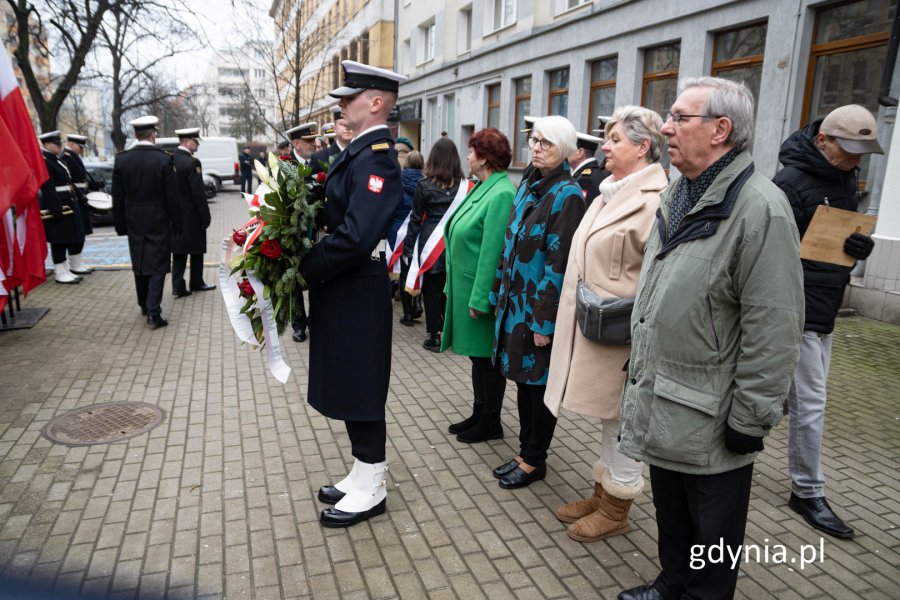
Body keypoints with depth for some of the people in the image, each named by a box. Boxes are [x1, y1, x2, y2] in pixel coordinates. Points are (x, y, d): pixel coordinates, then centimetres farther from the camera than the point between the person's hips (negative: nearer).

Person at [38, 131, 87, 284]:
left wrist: (74, 201, 18)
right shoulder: (44, 161, -14)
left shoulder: (57, 159, 17)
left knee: (76, 236, 17)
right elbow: (48, 188, -21)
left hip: (69, 204, 10)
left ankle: (76, 264, 32)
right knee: (60, 240, -3)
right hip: (57, 207, -10)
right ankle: (60, 272, 4)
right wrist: (57, 208, -24)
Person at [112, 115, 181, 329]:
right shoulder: (164, 159, -12)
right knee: (157, 266, 1)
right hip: (158, 221, -4)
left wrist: (120, 225, 11)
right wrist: (177, 224, -1)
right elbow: (172, 196, -11)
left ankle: (144, 305, 34)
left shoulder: (121, 159, -1)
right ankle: (153, 313, -4)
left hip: (133, 221, 4)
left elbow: (118, 197, 2)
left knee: (139, 263, 18)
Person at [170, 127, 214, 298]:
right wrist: (206, 217, -12)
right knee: (196, 249, 10)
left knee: (178, 250, 10)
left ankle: (178, 286, 8)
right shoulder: (192, 162, -18)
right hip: (191, 215, -6)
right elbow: (198, 193, -19)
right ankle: (196, 283, 21)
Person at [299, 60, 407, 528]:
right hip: (342, 287, 10)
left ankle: (370, 490, 21)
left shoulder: (376, 157, -18)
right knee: (348, 387, 18)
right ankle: (362, 475, 34)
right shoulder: (358, 150, 13)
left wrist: (306, 268, -17)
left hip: (356, 293, -10)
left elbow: (356, 235, -27)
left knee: (359, 391, 3)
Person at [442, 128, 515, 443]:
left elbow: (492, 251, -23)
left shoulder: (501, 195, -19)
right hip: (466, 286, 9)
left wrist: (479, 298, -23)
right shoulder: (482, 188, 12)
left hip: (482, 290, -9)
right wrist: (456, 286, 16)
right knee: (477, 354, 17)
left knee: (488, 356, 4)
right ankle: (479, 413, 31)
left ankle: (491, 423, 19)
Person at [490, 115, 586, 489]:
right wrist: (499, 295, 13)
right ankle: (526, 451, 30)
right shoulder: (527, 186, 10)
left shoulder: (567, 194, -14)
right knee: (523, 377, 15)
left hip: (540, 306, -8)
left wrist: (544, 319, -19)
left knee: (540, 381, 5)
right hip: (516, 300, 8)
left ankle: (534, 460, 21)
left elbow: (559, 261, -18)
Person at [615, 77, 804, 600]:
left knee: (712, 530, 14)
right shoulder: (677, 195, 9)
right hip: (659, 403, 8)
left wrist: (751, 418, -17)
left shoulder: (760, 208, -19)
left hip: (709, 417, -8)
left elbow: (773, 329, -21)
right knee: (670, 513, 25)